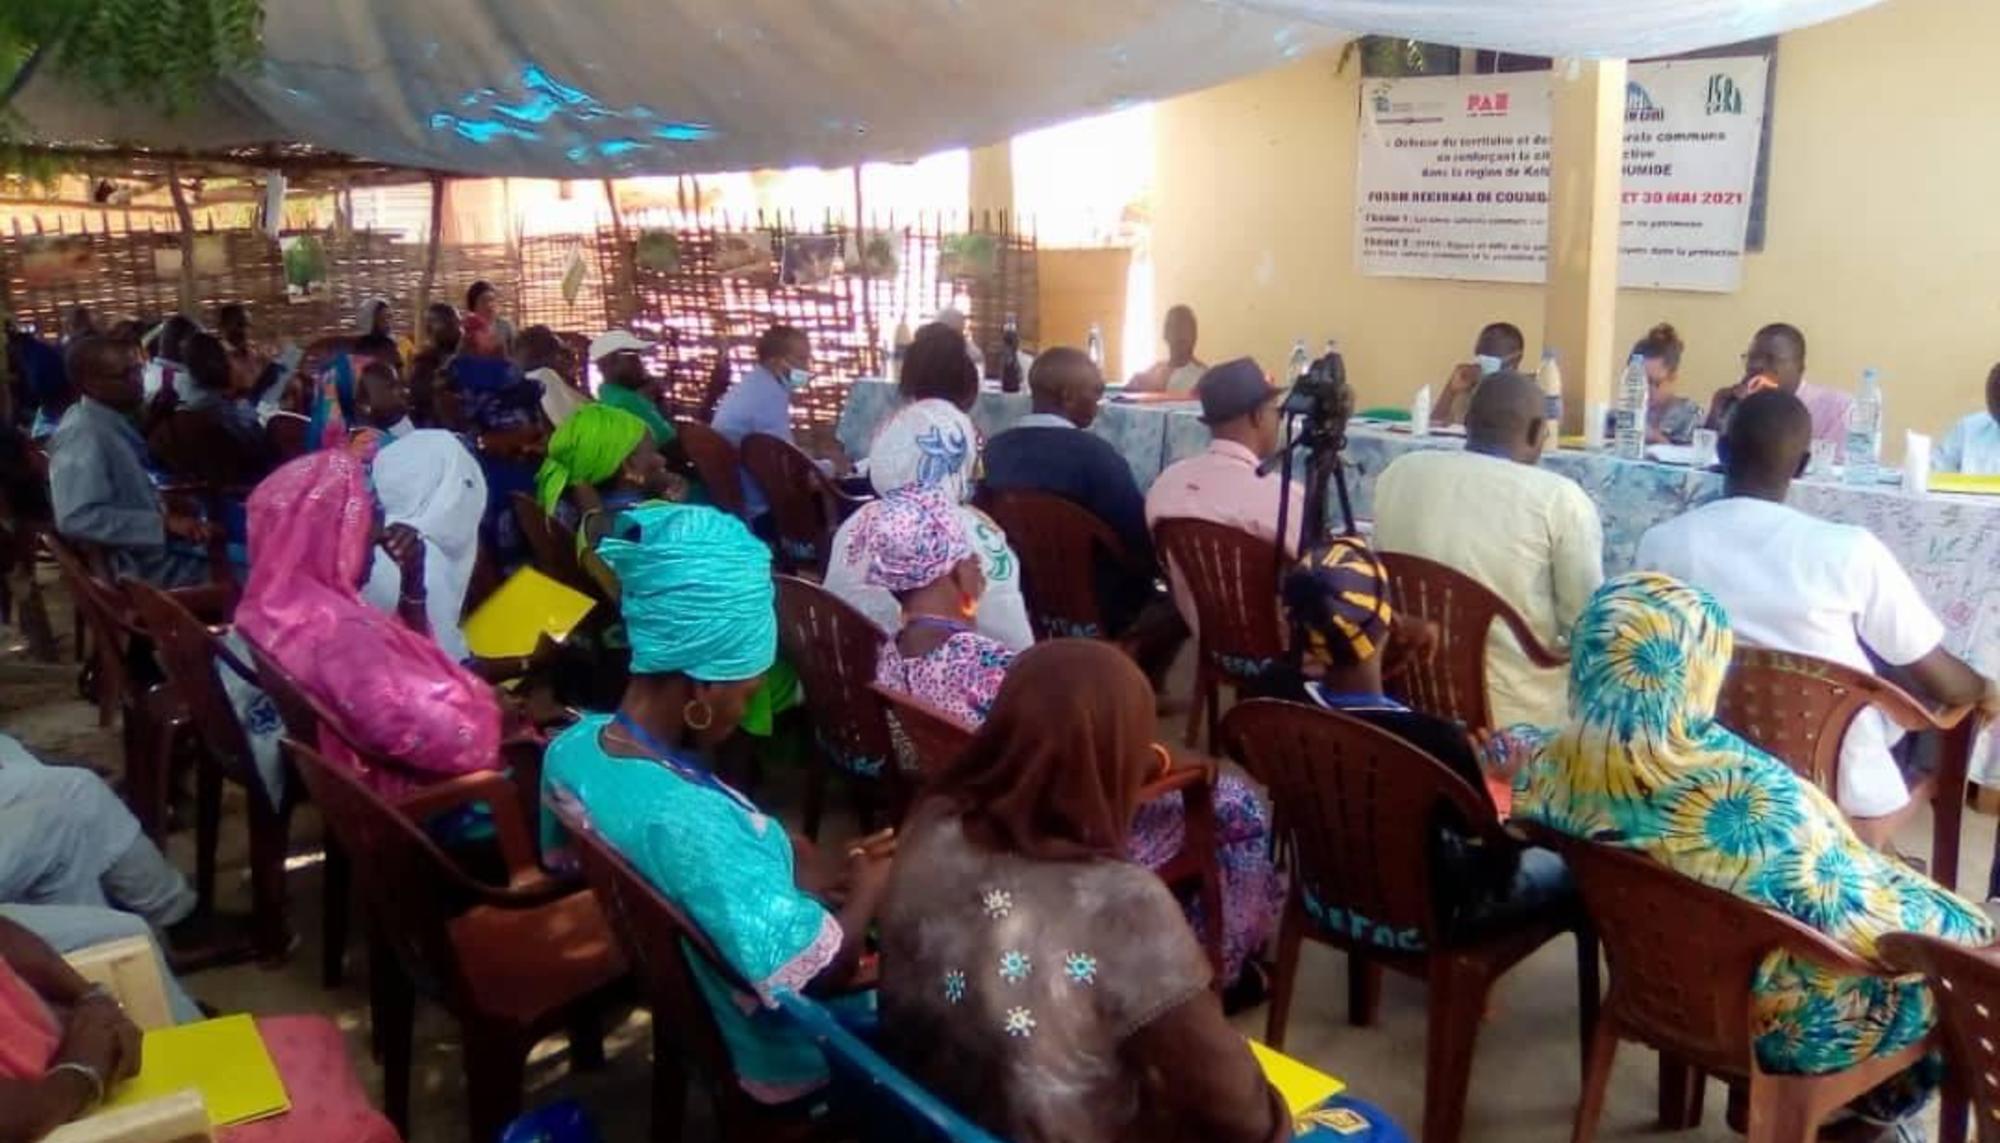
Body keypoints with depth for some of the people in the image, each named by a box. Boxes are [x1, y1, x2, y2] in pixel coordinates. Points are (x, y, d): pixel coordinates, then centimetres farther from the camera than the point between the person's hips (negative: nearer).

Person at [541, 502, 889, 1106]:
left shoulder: (575, 746, -15)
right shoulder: (689, 823, -41)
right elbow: (825, 970, -35)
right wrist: (868, 888, -12)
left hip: (693, 1007, 7)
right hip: (787, 1053, -7)